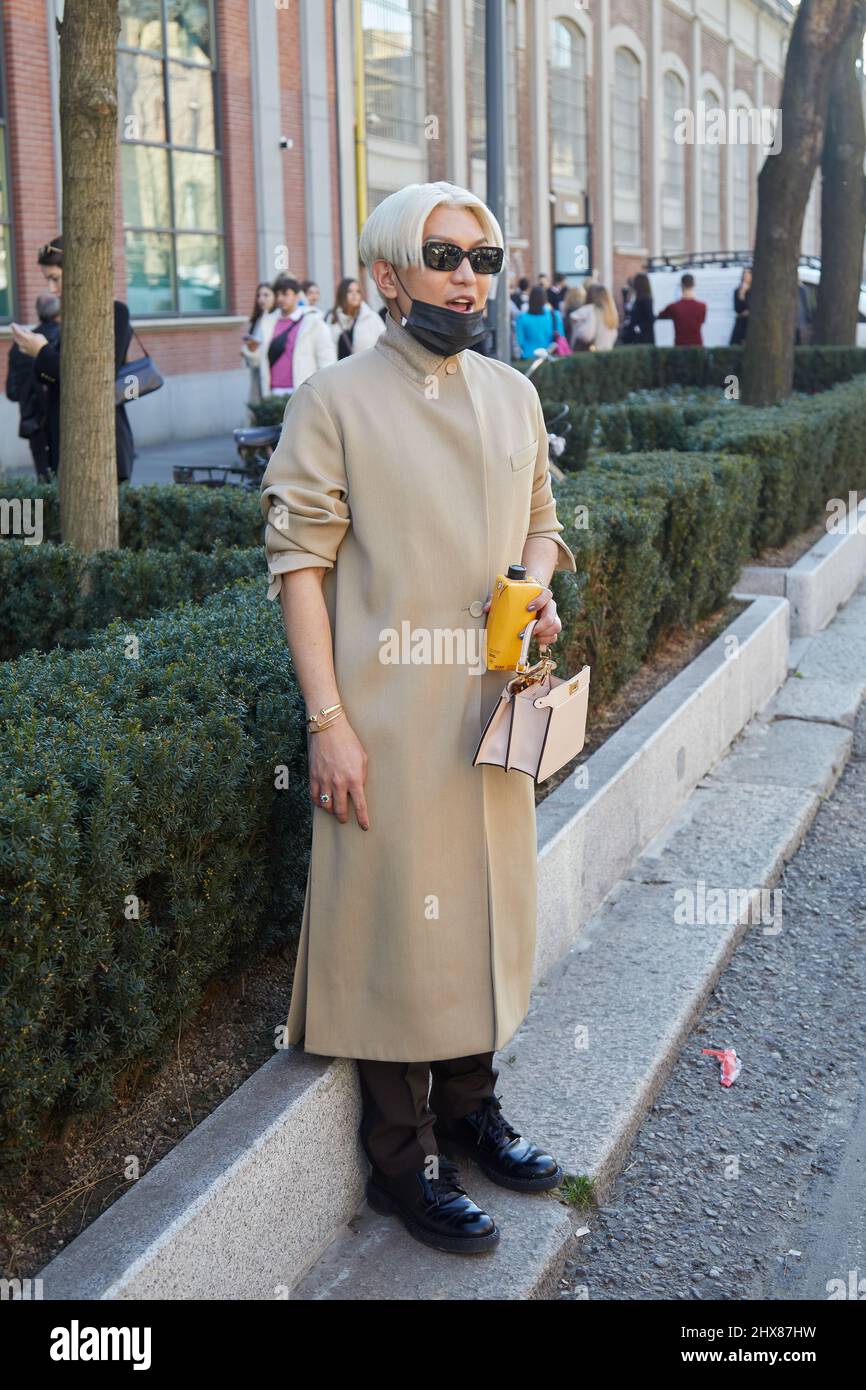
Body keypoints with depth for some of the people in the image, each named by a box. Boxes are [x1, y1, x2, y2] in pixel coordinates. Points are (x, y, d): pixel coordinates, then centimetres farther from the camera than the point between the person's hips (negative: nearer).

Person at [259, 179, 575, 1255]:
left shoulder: (512, 395, 10)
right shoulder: (335, 401, -8)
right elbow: (300, 563, -10)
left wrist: (540, 590, -3)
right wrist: (327, 722, -16)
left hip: (490, 703, 6)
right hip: (388, 713, -6)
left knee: (486, 904, 16)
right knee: (395, 922, 2)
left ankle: (467, 1103, 37)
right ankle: (403, 1159, 19)